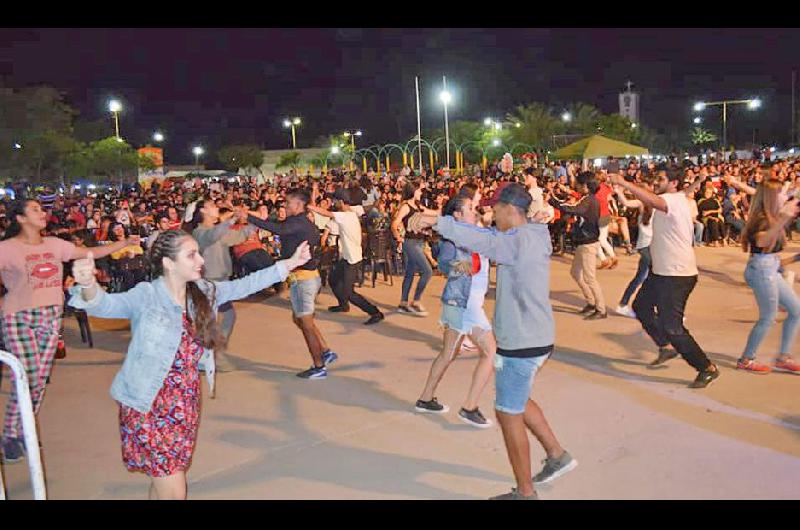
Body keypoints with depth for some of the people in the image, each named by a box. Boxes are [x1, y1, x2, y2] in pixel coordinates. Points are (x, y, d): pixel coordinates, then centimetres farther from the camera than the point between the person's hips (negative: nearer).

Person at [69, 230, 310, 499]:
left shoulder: (203, 292, 1)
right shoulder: (147, 295, -16)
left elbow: (242, 286, 9)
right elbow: (106, 305, -30)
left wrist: (288, 264, 8)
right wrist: (89, 286, -53)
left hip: (186, 405, 5)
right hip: (149, 407, -5)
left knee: (163, 482, 18)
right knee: (173, 492, -1)